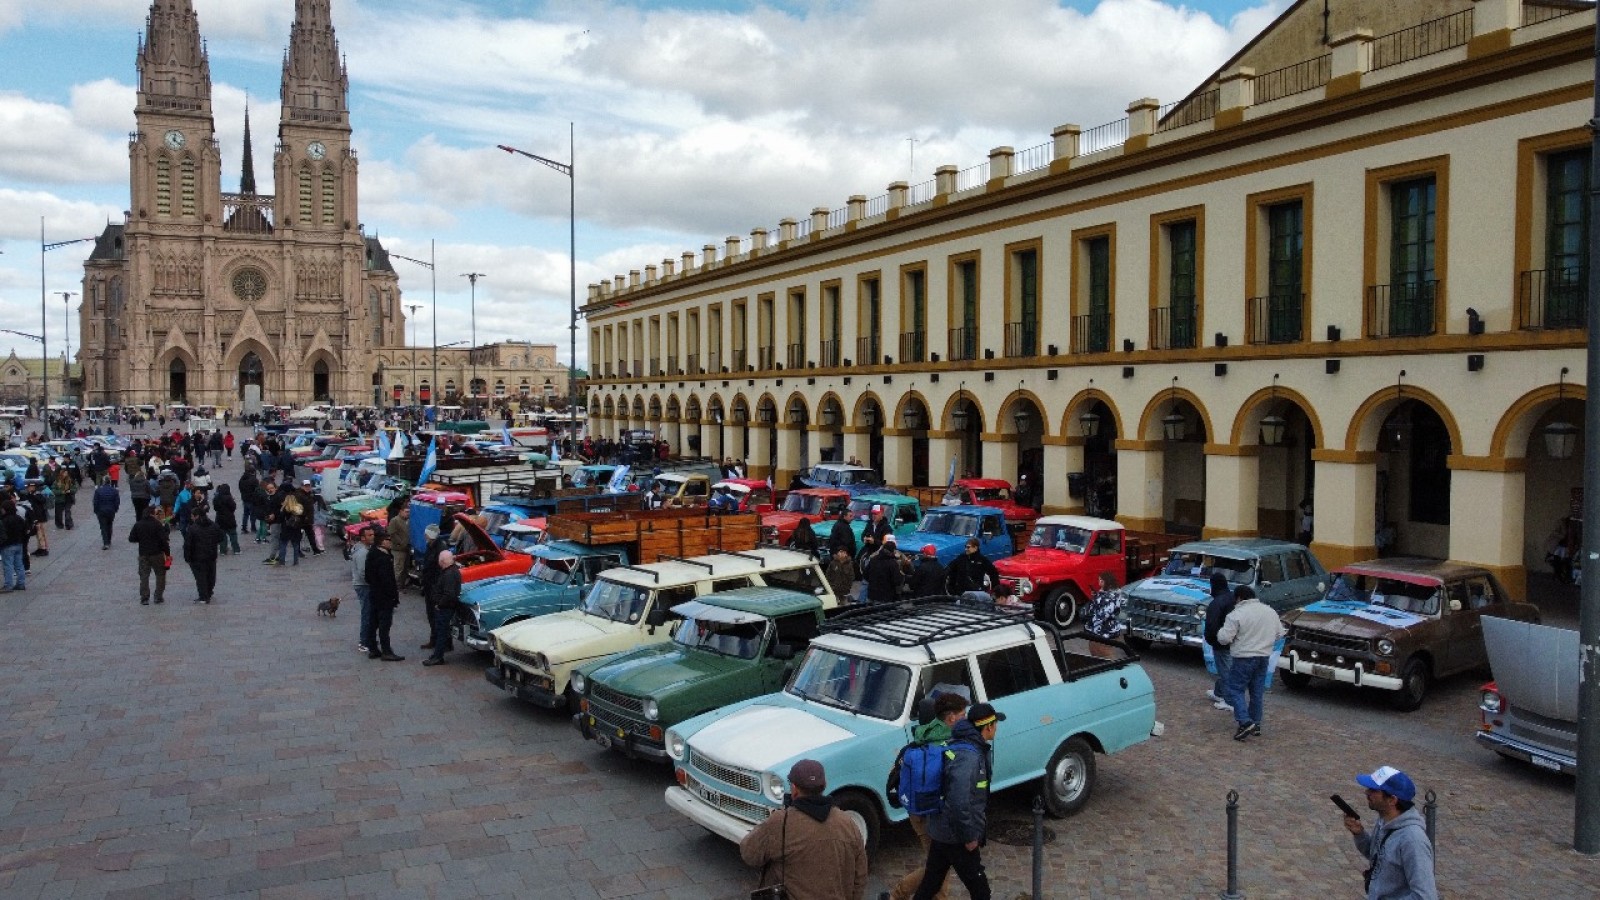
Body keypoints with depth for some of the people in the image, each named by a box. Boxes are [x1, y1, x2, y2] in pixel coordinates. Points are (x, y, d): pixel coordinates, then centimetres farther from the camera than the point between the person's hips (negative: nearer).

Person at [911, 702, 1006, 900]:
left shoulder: (958, 745, 7)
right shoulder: (968, 757, -25)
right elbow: (959, 801, -30)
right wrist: (969, 836, -19)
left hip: (941, 830, 9)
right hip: (955, 835, -9)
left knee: (931, 882, 18)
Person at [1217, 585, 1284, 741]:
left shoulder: (1236, 615, -15)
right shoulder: (1270, 611, 6)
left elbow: (1224, 638, -16)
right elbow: (1279, 633, 15)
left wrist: (1221, 630, 4)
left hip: (1243, 658, -7)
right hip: (1263, 658, 7)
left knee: (1235, 690, 1)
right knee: (1257, 692, 14)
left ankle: (1245, 722, -11)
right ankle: (1256, 724, 20)